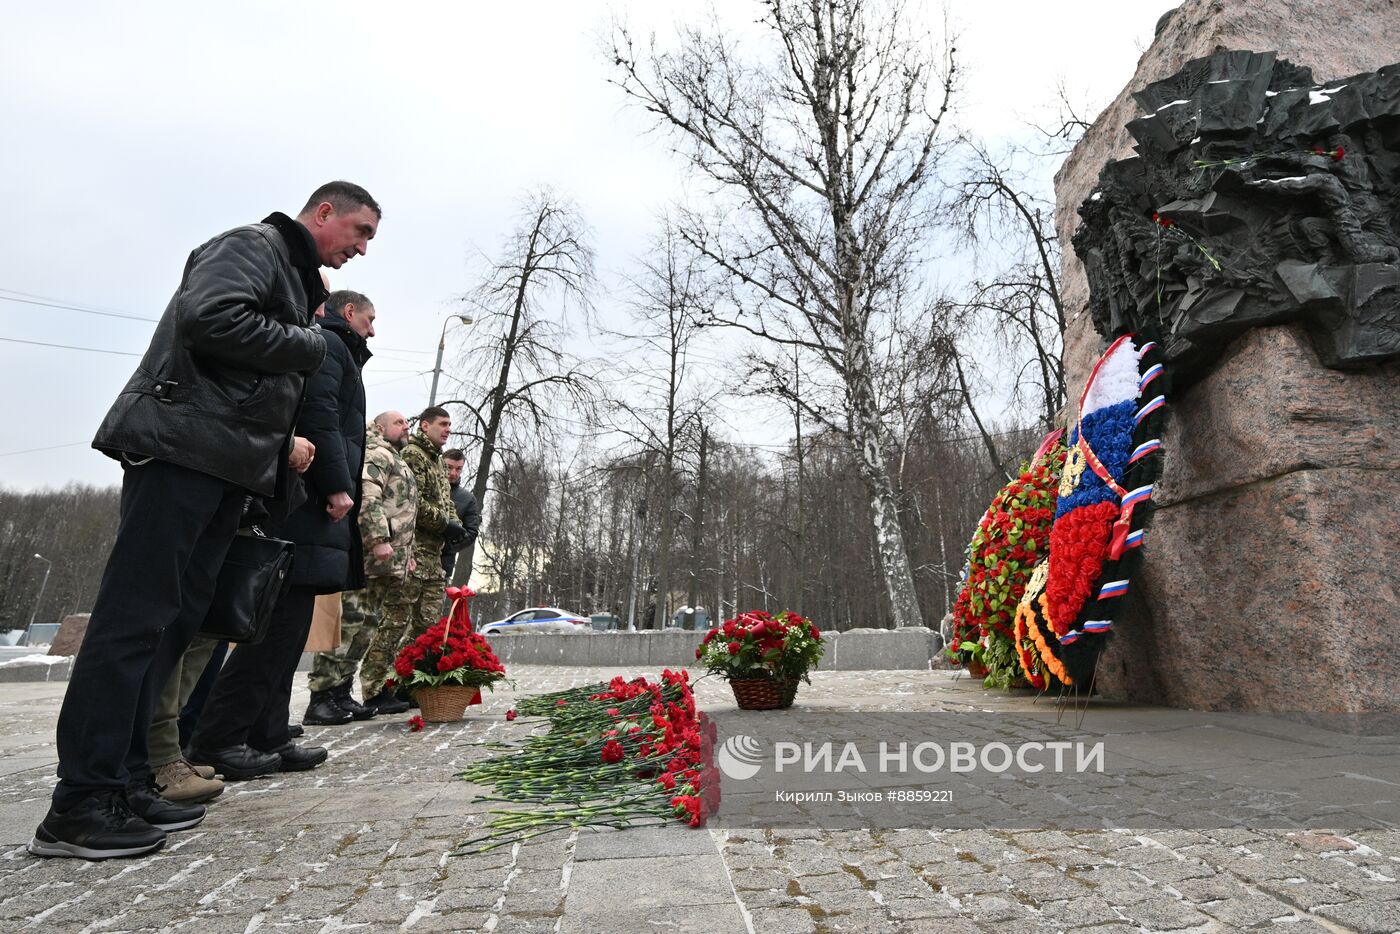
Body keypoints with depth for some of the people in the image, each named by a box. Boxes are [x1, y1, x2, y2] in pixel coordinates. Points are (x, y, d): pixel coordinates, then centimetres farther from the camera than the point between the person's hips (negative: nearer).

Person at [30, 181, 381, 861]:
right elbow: (207, 316, -19)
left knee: (175, 621, 7)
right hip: (182, 445, -9)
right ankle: (80, 803, -4)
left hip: (228, 465, 9)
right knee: (134, 618, -9)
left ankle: (125, 781, 13)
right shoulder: (252, 245, 0)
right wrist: (305, 346, -9)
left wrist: (282, 447, 12)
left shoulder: (296, 283, 26)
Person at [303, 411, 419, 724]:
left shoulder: (397, 463, 30)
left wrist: (405, 553, 26)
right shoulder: (377, 453, -2)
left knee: (367, 624, 8)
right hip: (369, 554, -10)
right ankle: (321, 699, -9)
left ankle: (341, 693, 12)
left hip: (386, 560, 10)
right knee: (348, 621, -12)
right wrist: (379, 539, -25)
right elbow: (367, 497, -17)